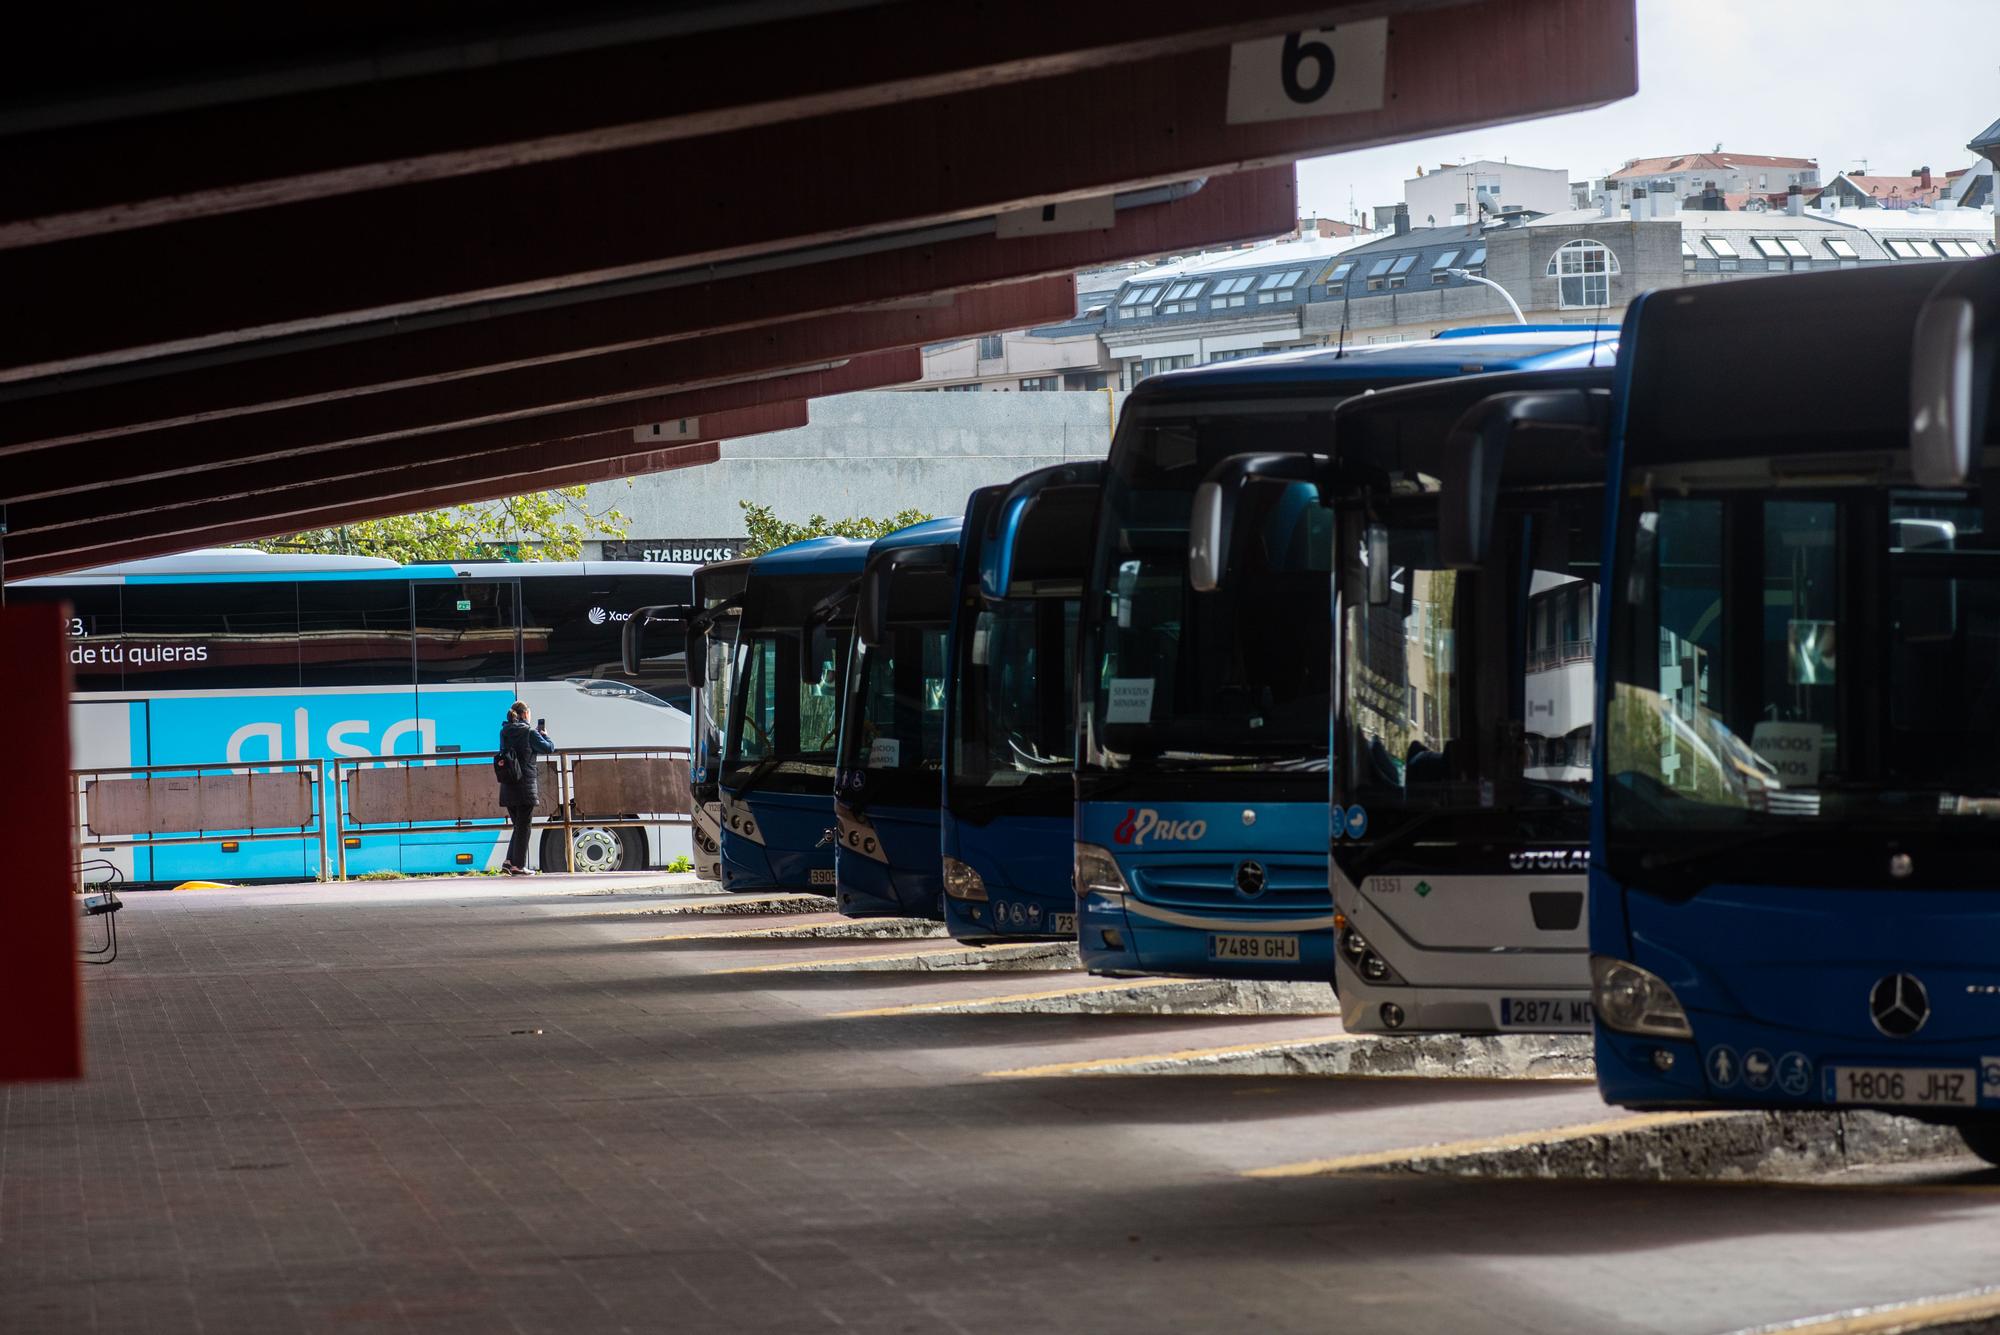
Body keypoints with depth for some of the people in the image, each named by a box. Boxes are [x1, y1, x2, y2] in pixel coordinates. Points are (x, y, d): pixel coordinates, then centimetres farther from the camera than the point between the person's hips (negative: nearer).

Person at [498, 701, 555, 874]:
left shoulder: (504, 732, 7)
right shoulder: (530, 733, -10)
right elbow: (549, 748, -7)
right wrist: (545, 736, 16)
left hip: (507, 786, 6)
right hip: (526, 784, -6)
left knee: (518, 825, 16)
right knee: (524, 826, 2)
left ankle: (509, 861, 5)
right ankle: (518, 866, 2)